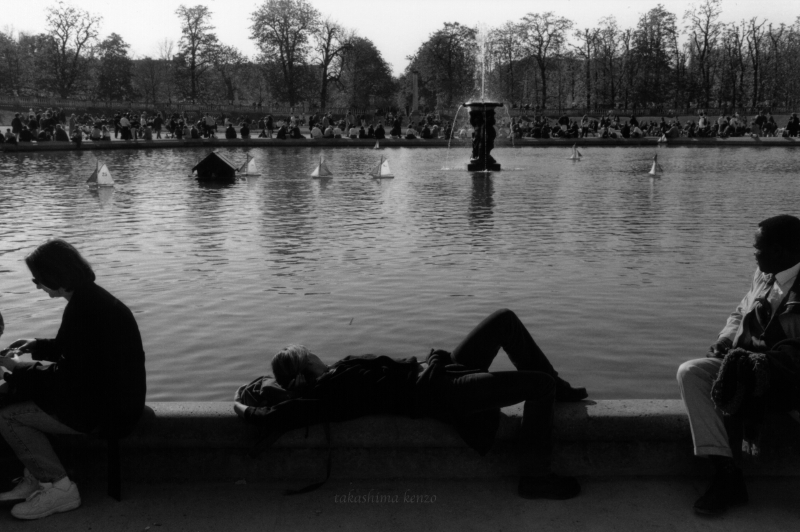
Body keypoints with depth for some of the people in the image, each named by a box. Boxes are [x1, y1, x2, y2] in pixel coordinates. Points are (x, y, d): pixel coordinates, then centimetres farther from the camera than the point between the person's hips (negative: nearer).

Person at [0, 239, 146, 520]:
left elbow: (69, 376, -21)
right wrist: (37, 345, 14)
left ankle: (59, 489, 3)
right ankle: (36, 478, 21)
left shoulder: (83, 309, -25)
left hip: (101, 406, -10)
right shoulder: (90, 297, 6)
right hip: (106, 390, 10)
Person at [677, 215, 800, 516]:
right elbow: (740, 313, 18)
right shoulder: (763, 274, 7)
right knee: (689, 372, -20)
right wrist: (726, 339, 0)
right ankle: (725, 470, -25)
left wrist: (760, 360, -28)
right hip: (746, 363, 8)